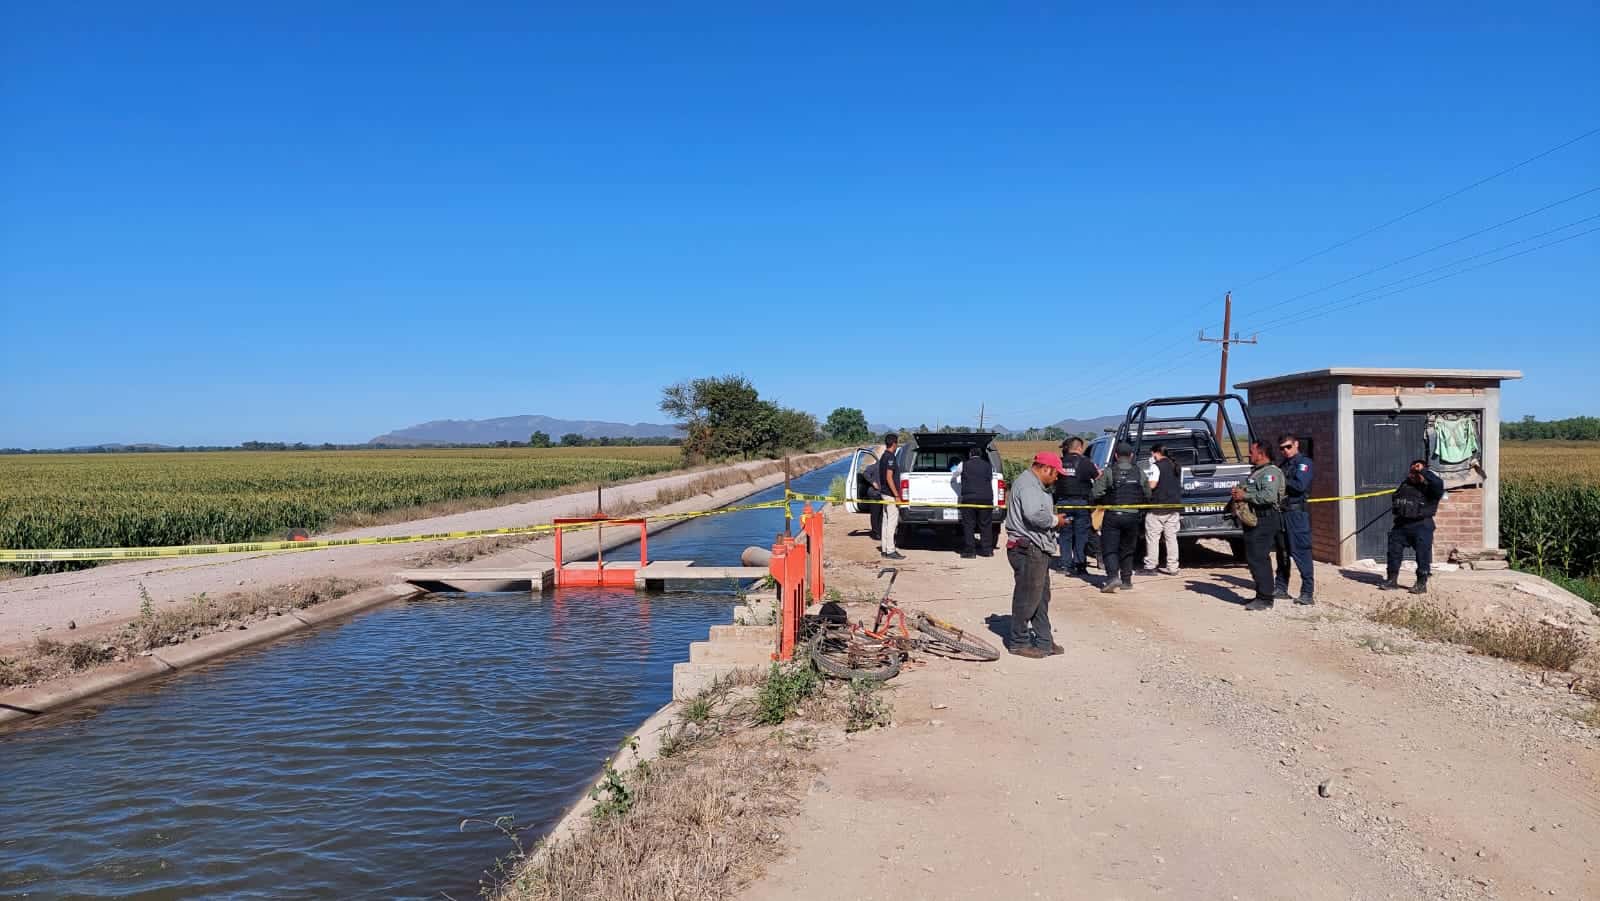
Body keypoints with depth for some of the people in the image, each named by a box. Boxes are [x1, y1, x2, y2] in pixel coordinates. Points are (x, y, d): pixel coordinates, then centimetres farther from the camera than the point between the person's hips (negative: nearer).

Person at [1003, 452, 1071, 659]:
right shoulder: (1027, 483, -17)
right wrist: (1055, 520, -14)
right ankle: (1018, 642, 7)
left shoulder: (1036, 484, 20)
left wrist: (1054, 518, 8)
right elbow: (1034, 515, -29)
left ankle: (1044, 641, 23)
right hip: (1028, 549, -11)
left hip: (1038, 549, 11)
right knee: (1027, 597, -3)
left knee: (1042, 597, 15)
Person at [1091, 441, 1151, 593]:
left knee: (1109, 548, 0)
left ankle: (1113, 576, -18)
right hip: (1133, 517, 3)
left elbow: (1096, 494, -10)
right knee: (1128, 549, 16)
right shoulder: (1140, 473, 2)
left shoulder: (1108, 472, -7)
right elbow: (1147, 496, 7)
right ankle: (1126, 579, 19)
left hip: (1113, 516, -3)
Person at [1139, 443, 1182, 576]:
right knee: (1171, 537, 10)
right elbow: (1180, 485, 22)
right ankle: (1172, 567, 9)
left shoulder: (1156, 466, -11)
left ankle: (1150, 566, -2)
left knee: (1152, 537, -1)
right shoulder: (1175, 466, 15)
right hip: (1174, 506, 7)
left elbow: (1152, 485, -19)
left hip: (1158, 507, -7)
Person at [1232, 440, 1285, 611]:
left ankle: (1265, 599, -7)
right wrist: (1238, 491, 10)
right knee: (1253, 558, 14)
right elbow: (1250, 492, 33)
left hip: (1264, 521, -11)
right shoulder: (1255, 472, 21)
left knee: (1258, 559, -11)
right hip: (1253, 520, 11)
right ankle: (1261, 595, 22)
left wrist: (1245, 496, -18)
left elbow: (1269, 496, -27)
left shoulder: (1271, 472, -12)